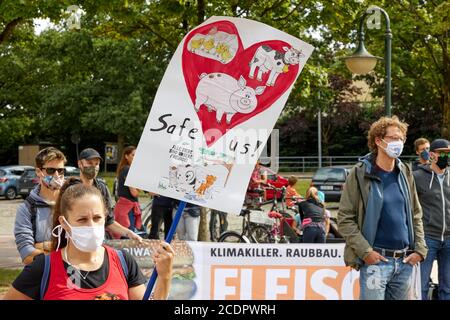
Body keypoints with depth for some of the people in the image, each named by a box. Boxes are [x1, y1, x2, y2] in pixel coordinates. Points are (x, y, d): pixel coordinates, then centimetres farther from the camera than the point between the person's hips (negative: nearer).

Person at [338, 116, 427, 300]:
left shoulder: (405, 173, 11)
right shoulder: (360, 174, -4)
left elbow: (416, 215, 18)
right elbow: (345, 219, -7)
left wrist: (420, 249, 6)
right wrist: (365, 251, -14)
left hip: (405, 261, 5)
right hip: (375, 260, -5)